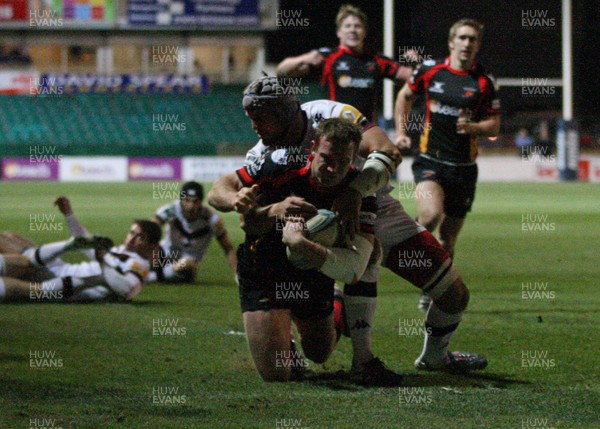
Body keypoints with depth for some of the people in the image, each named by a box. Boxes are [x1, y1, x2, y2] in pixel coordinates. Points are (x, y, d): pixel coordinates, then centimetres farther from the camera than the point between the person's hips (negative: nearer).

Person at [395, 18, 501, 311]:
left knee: (448, 236, 7)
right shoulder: (430, 72, 2)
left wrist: (472, 127, -16)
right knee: (432, 214, -29)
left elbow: (494, 125, 4)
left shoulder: (483, 82, 0)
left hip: (463, 167, 1)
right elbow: (405, 95, 20)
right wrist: (400, 131, 13)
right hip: (430, 161, -1)